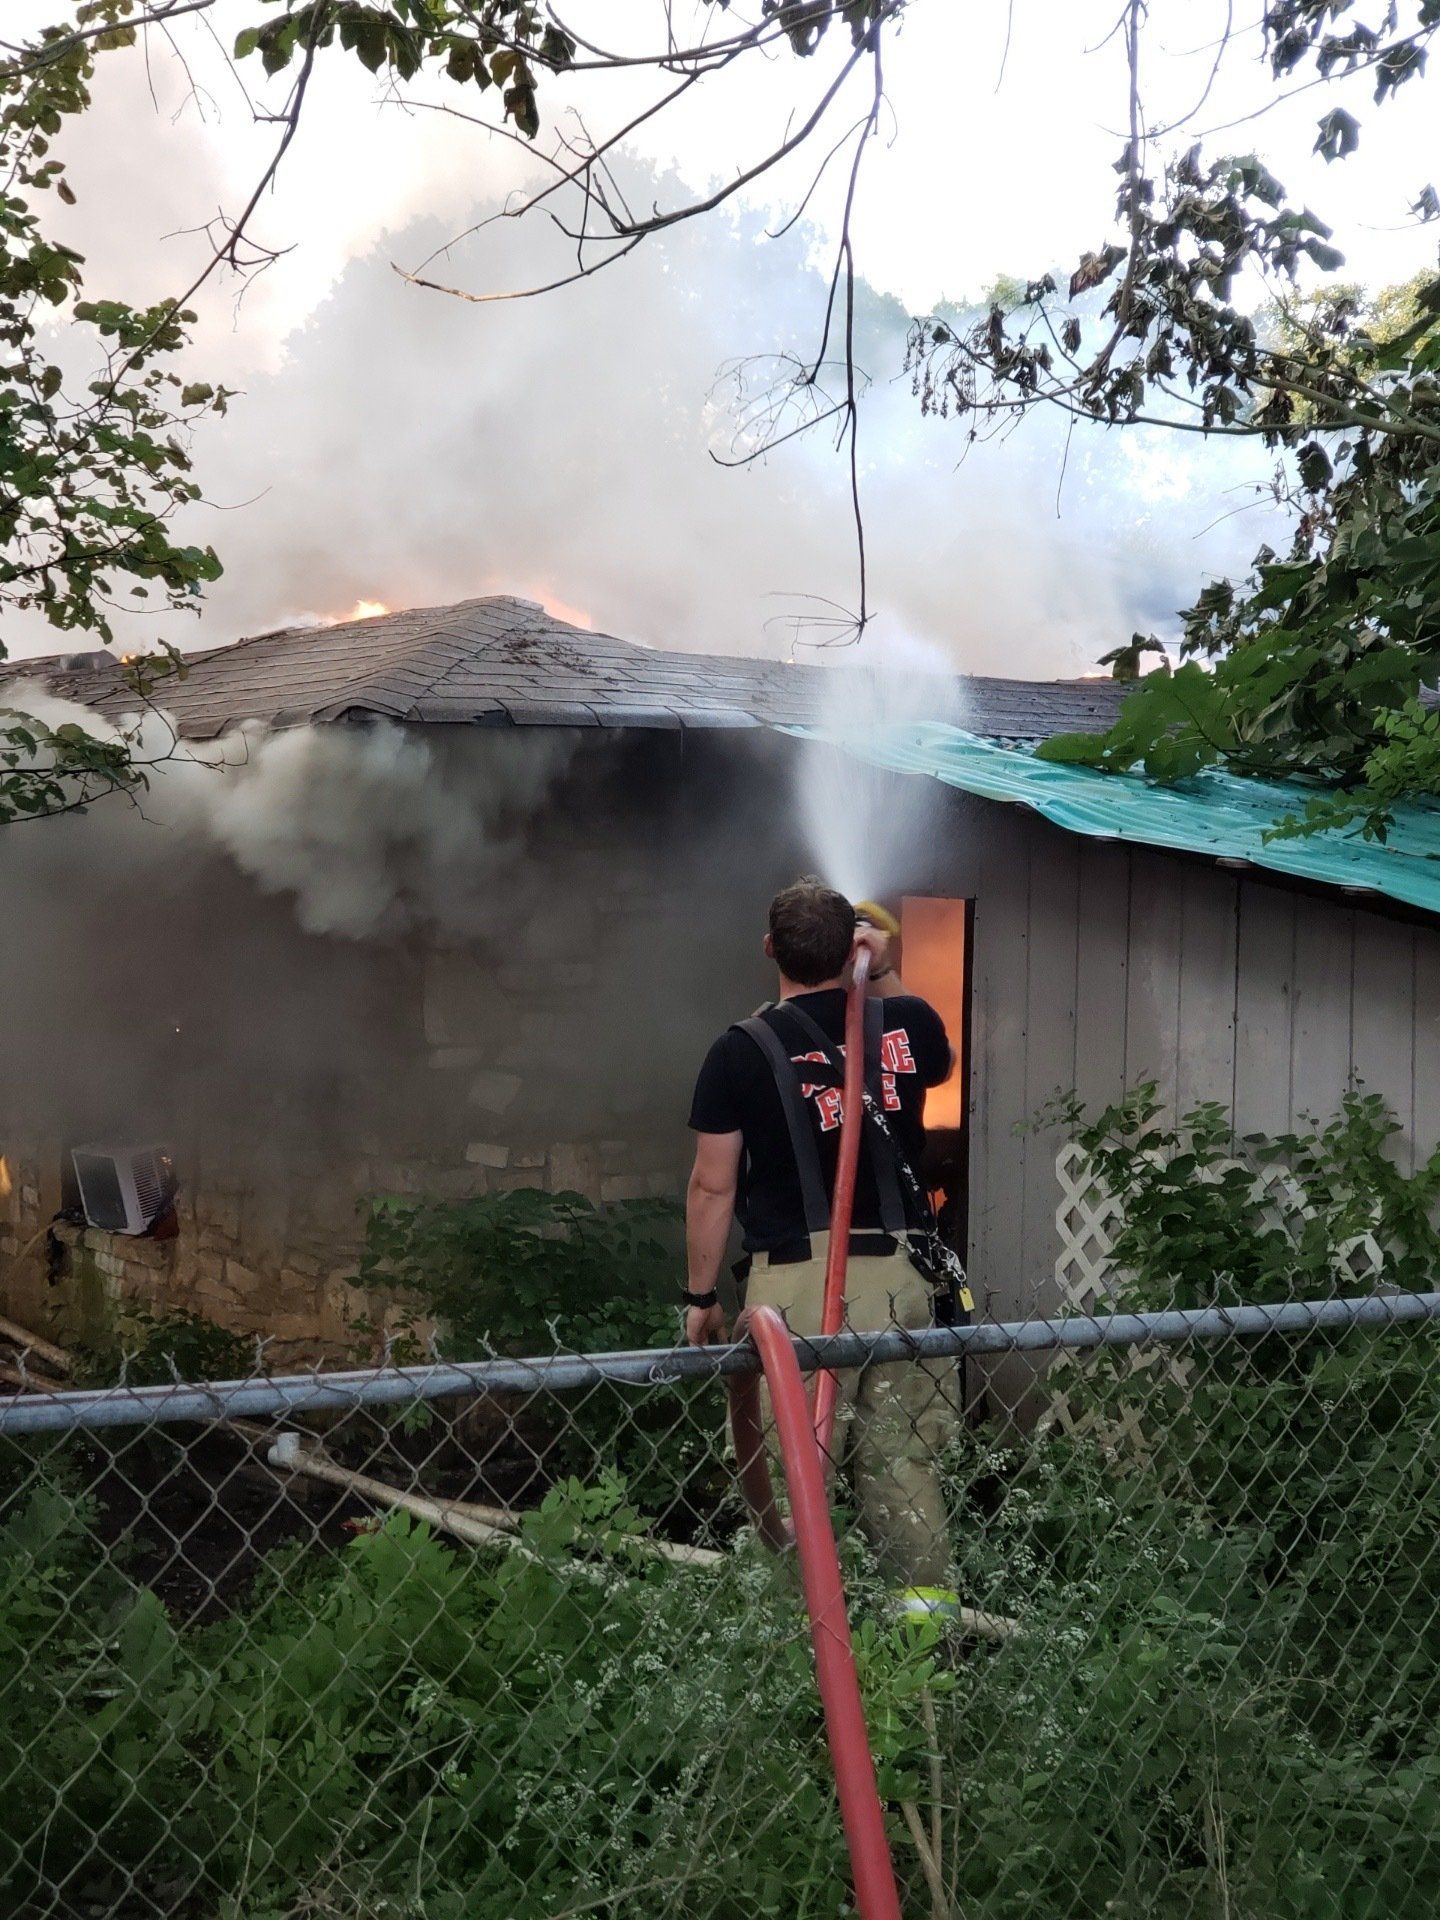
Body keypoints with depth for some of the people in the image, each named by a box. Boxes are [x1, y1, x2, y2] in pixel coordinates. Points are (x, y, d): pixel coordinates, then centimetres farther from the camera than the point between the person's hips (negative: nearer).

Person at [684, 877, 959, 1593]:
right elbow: (941, 1060, 31)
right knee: (903, 1466, 11)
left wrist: (700, 1297, 8)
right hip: (899, 1272, 4)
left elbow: (713, 1187, -2)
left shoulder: (742, 1049, -4)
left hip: (796, 1278, -3)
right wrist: (886, 976, 29)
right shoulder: (906, 1022, 4)